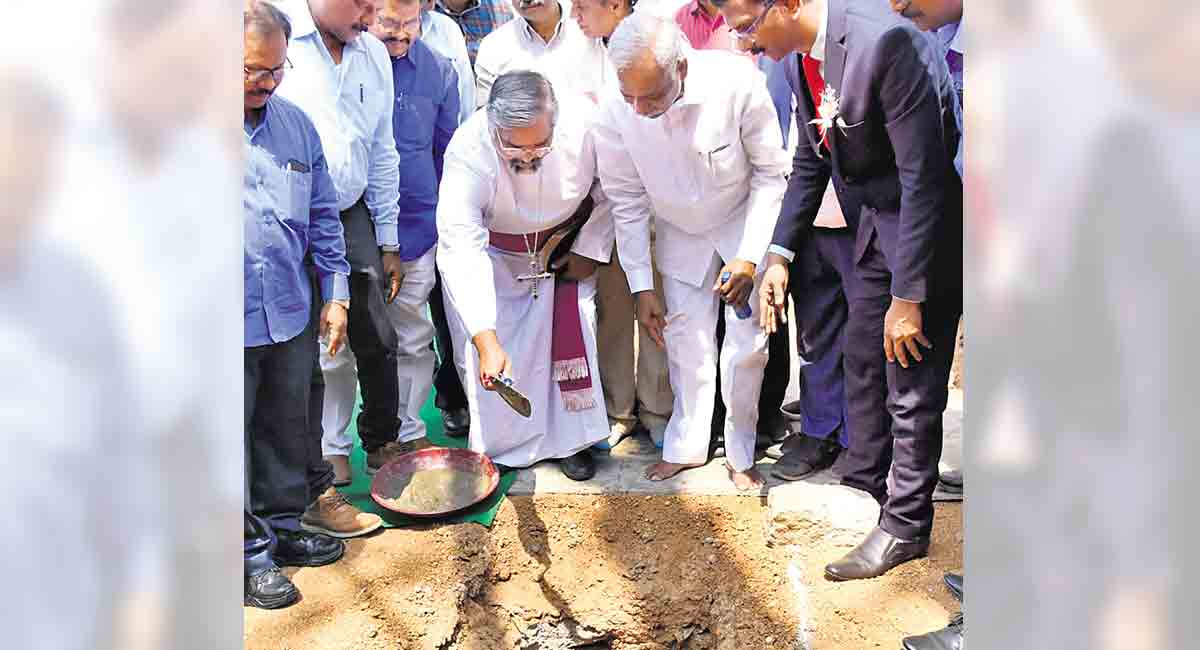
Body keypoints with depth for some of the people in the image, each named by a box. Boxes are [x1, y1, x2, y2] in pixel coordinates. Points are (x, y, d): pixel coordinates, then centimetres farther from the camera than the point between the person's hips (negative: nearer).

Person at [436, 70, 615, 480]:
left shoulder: (584, 123, -31)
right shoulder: (469, 151, -38)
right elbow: (461, 250, -41)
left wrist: (590, 251, -8)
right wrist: (487, 340, -47)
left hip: (565, 243, 2)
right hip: (491, 253, -1)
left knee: (572, 336, -4)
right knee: (484, 351, -3)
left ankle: (571, 440, 15)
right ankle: (499, 446, 19)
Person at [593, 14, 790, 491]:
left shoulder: (735, 82, -32)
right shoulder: (614, 113, -26)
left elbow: (771, 173, -17)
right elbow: (628, 202, -11)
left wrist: (749, 256, -22)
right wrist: (642, 288, -9)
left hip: (745, 223, -1)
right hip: (680, 234, 2)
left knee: (747, 342, 0)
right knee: (685, 340, 5)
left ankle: (741, 454, 18)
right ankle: (687, 446, 24)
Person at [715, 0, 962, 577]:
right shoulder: (803, 56, -1)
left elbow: (924, 177, -27)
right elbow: (812, 158, 11)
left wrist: (908, 296, -23)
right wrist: (779, 254, 6)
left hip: (929, 226, -8)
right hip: (874, 224, 8)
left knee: (912, 386, 1)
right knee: (862, 363, 19)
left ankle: (905, 526, 20)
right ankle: (861, 489, 39)